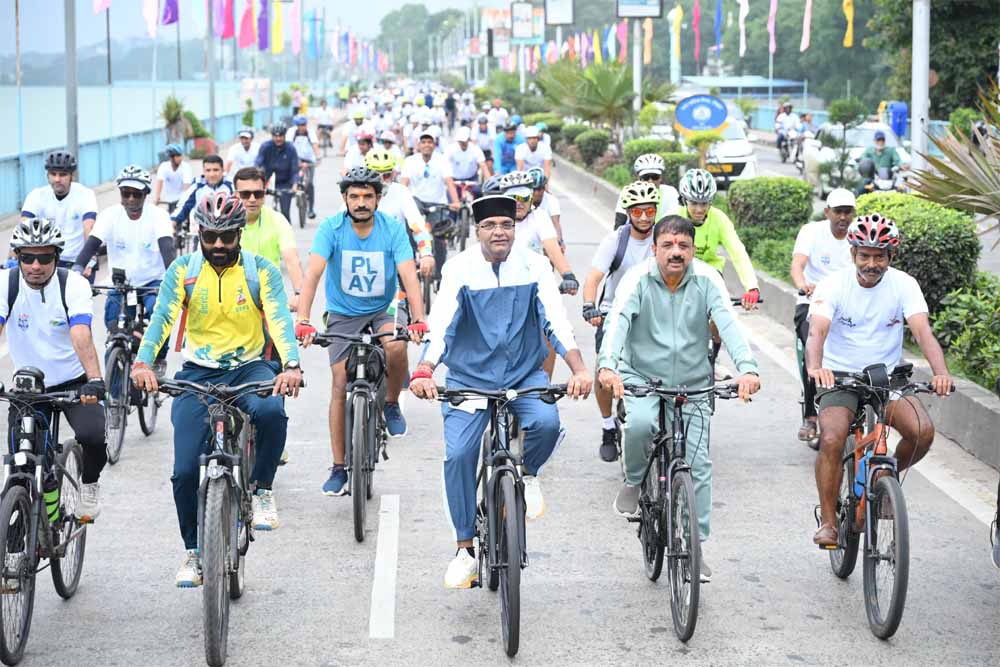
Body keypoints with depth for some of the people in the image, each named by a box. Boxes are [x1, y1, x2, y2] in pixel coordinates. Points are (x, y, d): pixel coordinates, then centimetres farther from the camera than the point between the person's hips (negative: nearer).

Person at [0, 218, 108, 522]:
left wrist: (95, 380, -46)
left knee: (92, 436, -25)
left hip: (74, 382, -2)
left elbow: (81, 336, -30)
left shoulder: (73, 284, -17)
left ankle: (89, 484, 8)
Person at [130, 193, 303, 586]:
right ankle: (194, 552, 14)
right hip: (198, 372, 1)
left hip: (249, 367, -1)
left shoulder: (261, 270, -6)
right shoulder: (183, 270, -3)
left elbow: (279, 318, -19)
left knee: (271, 411, -36)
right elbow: (162, 317, -15)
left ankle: (262, 489, -10)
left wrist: (291, 366, -38)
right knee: (186, 471, -9)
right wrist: (143, 362, -34)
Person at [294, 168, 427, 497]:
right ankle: (339, 469, 2)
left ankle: (391, 404, -2)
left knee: (396, 346, -32)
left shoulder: (393, 229, -14)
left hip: (382, 310, 0)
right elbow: (313, 273, -26)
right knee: (341, 386, -7)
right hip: (342, 314, 0)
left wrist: (418, 320, -38)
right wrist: (303, 321, -39)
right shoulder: (331, 228, -16)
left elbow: (409, 276, -23)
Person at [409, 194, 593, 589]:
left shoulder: (533, 267, -6)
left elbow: (556, 320, -15)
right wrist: (424, 371, -38)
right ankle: (465, 549, 2)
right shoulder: (460, 268, -10)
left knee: (547, 422, -29)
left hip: (524, 375, 1)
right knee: (458, 454, -15)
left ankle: (528, 475, 7)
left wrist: (578, 369, -31)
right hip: (469, 378, 0)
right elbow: (441, 323, -21)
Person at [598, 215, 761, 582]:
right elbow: (618, 321, -27)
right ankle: (633, 482, -2)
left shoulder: (705, 281, -8)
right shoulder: (638, 279, -12)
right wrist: (607, 365, -46)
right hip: (642, 376, -2)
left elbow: (729, 324, -21)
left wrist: (746, 368, -39)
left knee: (698, 463, -2)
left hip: (692, 386, 2)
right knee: (640, 423, -33)